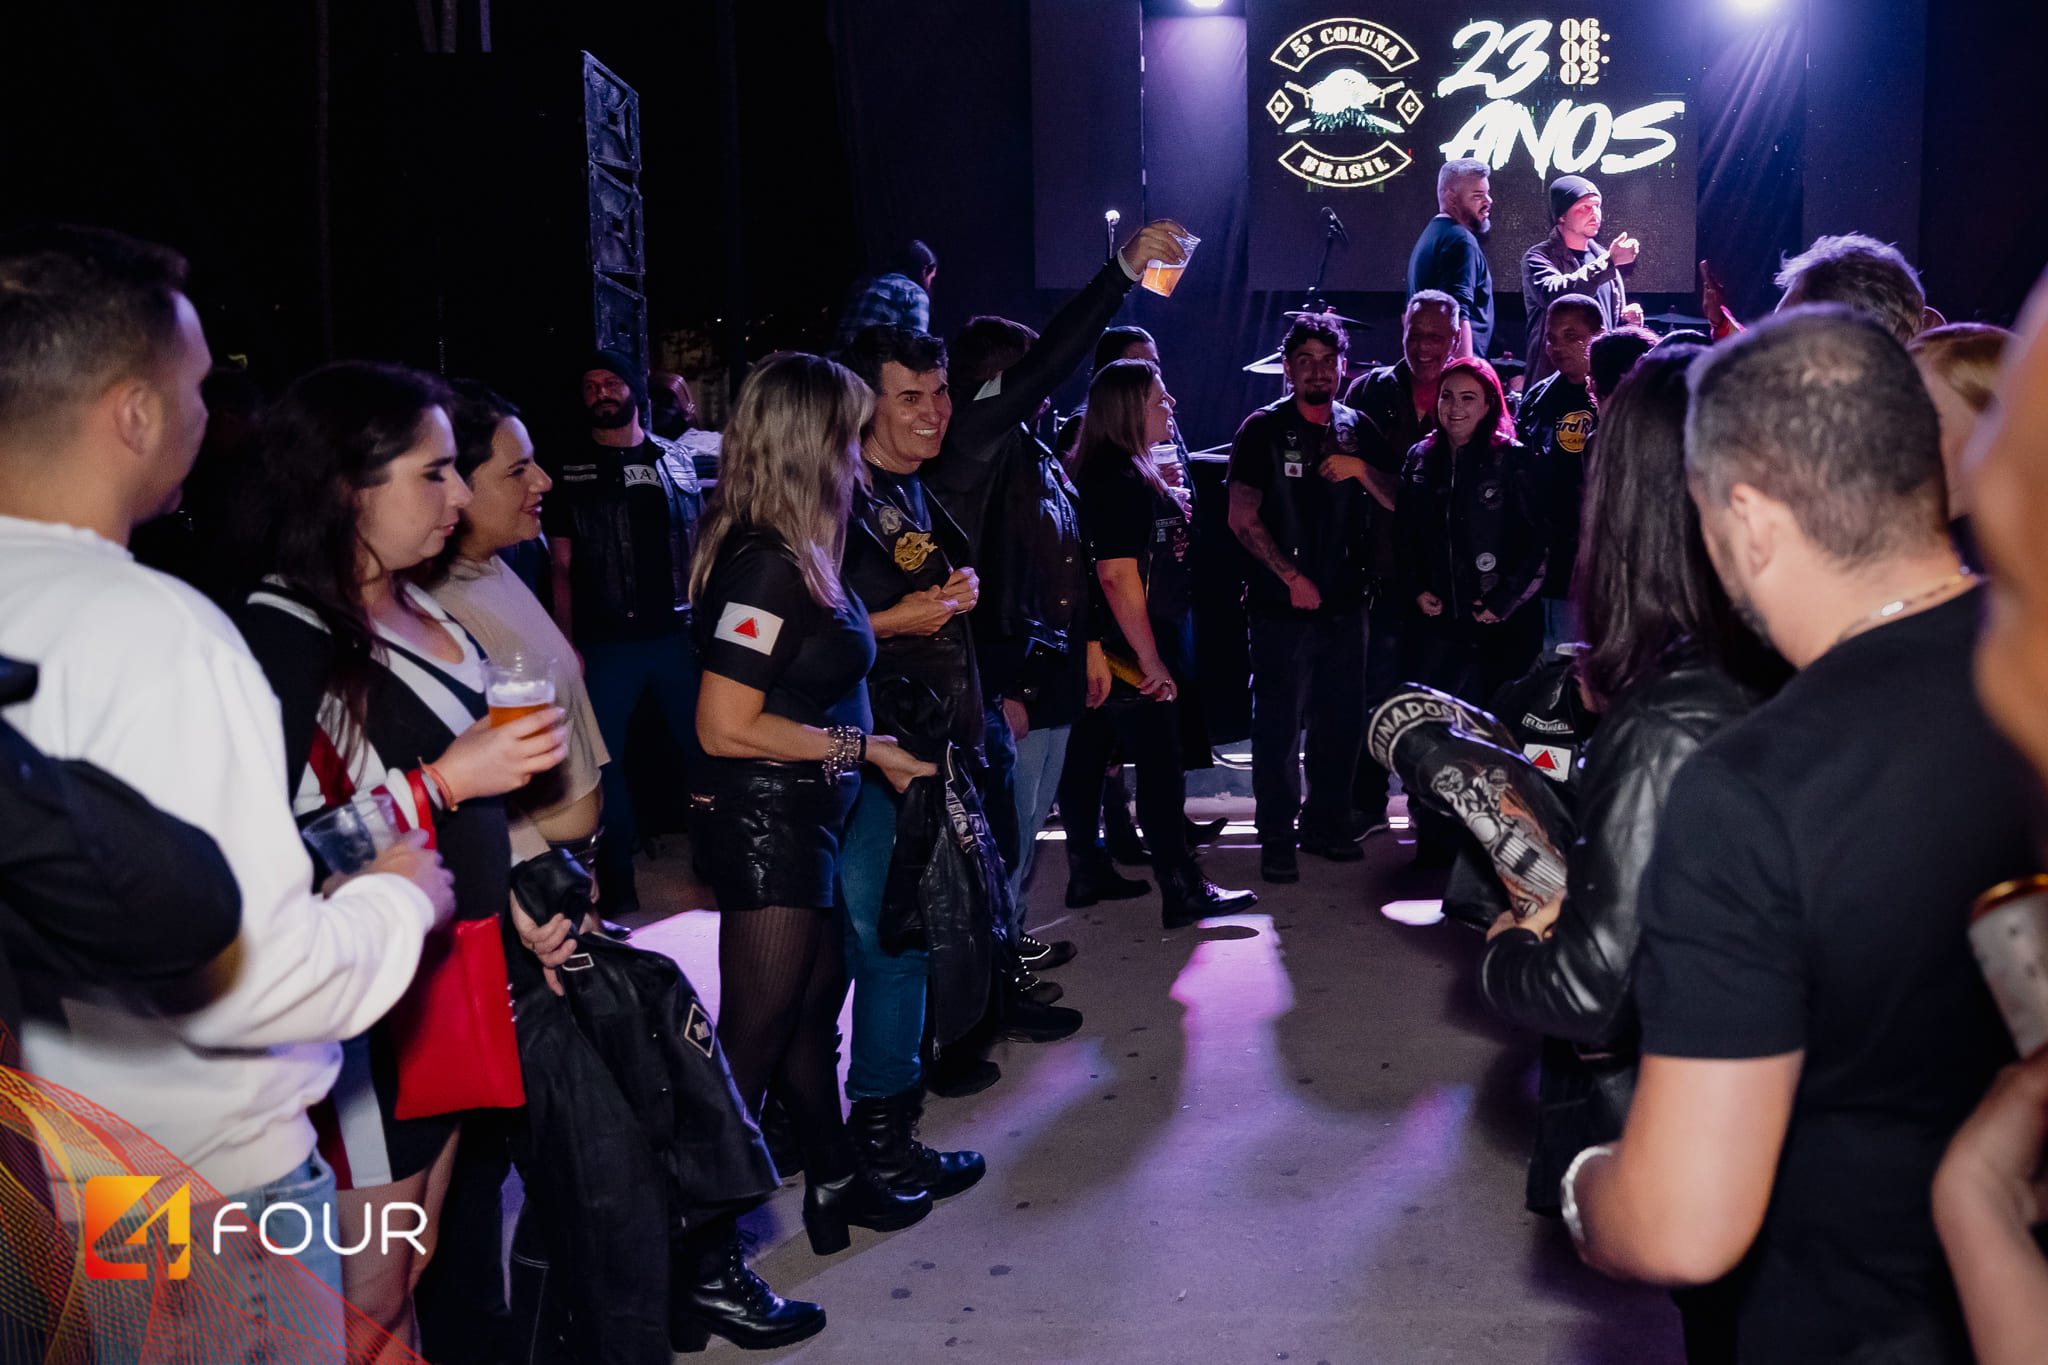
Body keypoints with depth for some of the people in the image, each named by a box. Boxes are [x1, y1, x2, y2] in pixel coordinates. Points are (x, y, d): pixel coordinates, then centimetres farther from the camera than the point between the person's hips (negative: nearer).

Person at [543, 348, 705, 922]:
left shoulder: (674, 460, 10)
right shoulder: (569, 468, 6)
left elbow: (699, 544, 13)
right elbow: (562, 566, 4)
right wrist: (566, 646, -3)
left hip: (678, 633, 1)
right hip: (605, 642, -1)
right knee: (604, 759, 1)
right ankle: (618, 889, 13)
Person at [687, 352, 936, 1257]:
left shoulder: (798, 557, 7)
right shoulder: (766, 566, -22)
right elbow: (725, 726, -24)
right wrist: (862, 747, -17)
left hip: (804, 817, 10)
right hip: (763, 820, -10)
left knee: (815, 1006, 21)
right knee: (754, 1034, 0)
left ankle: (834, 1183, 39)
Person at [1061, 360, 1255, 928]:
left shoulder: (1129, 473, 13)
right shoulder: (1121, 480, -19)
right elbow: (1118, 575, -24)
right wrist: (1152, 661, -22)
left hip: (1113, 648, 10)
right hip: (1132, 653, -10)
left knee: (1088, 757, 15)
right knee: (1161, 763, -4)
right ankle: (1183, 892, 3)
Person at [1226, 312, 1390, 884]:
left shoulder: (1357, 428, 13)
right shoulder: (1264, 429, 0)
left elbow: (1395, 503, 10)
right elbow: (1243, 519, -5)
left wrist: (1360, 469, -8)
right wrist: (1292, 577, -11)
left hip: (1345, 601, 4)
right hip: (1283, 603, -4)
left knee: (1342, 719, 8)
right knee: (1280, 723, -2)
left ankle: (1327, 823, 23)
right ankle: (1277, 838, 8)